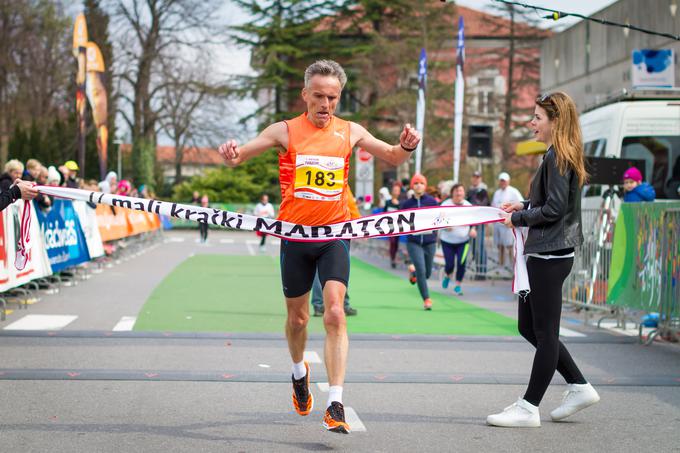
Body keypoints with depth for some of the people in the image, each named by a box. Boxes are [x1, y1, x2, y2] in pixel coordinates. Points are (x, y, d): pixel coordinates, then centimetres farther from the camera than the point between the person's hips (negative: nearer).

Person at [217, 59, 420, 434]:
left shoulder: (350, 132, 4)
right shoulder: (285, 131, -2)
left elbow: (392, 157, 16)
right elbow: (239, 156, -5)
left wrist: (406, 147, -8)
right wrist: (232, 153, -30)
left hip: (334, 235, 0)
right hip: (295, 235, 0)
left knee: (334, 314, -16)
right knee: (297, 317, 12)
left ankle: (335, 404, -18)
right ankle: (299, 373, 43)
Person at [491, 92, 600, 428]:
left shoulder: (557, 156, -15)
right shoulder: (562, 156, 15)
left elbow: (554, 209, -20)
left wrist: (519, 218, -8)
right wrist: (524, 206, 10)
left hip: (550, 255, -10)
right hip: (544, 252, 10)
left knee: (544, 331, -3)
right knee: (529, 326, 15)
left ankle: (529, 407, 3)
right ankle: (579, 387, 20)